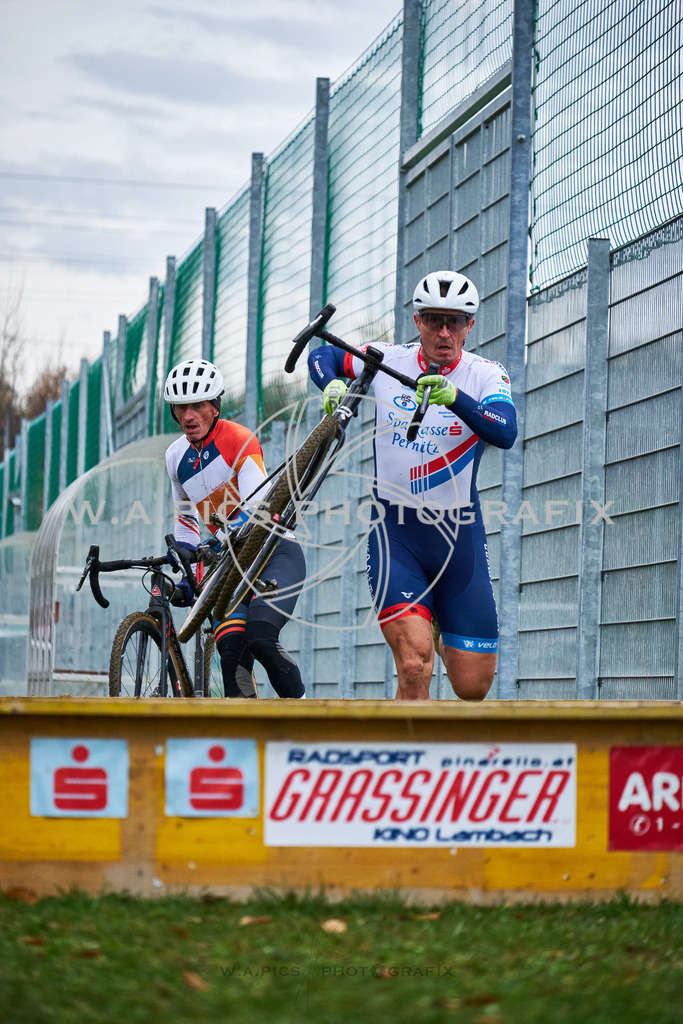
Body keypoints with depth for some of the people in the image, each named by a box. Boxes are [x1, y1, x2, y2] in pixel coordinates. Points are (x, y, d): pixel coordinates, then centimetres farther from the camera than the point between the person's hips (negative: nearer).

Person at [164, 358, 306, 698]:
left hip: (276, 552, -5)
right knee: (233, 654, -19)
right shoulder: (176, 456, 7)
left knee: (261, 639, -28)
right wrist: (185, 577, 11)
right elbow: (186, 520, 22)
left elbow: (258, 509, -26)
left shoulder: (239, 441, -13)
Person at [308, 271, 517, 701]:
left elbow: (506, 433, -25)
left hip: (459, 537, 1)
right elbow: (323, 355, 16)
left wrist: (454, 398, -42)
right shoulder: (388, 361, -1)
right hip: (395, 534, -1)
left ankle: (441, 634, 38)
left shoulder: (486, 375, -6)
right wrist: (333, 385, -7)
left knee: (474, 685, 5)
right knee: (414, 668, -22)